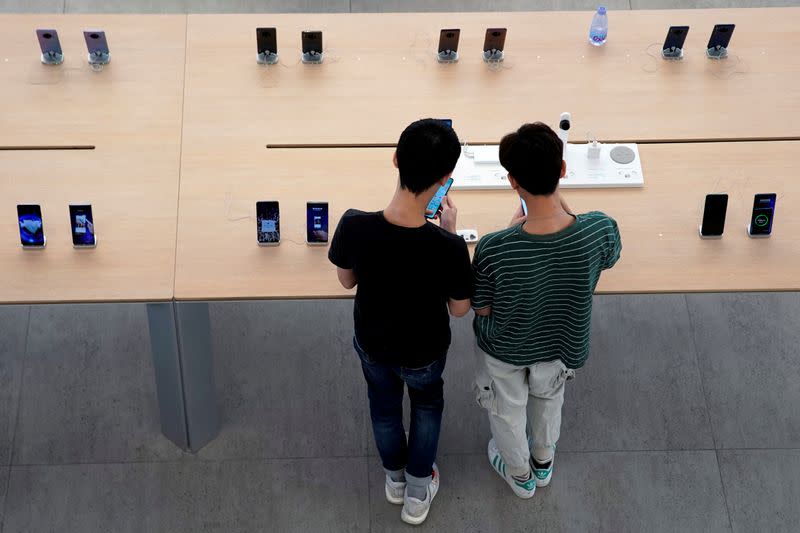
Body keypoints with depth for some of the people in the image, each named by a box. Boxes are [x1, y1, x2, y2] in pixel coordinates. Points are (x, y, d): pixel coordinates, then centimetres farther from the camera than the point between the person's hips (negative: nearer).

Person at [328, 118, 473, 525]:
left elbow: (346, 281, -10)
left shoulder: (354, 226, -32)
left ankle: (395, 477, 59)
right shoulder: (448, 248, -38)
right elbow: (459, 309, -17)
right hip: (424, 351, -2)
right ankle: (418, 491, 49)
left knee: (384, 407, 33)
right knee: (427, 404, 33)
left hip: (372, 343, 2)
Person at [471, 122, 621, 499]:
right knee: (549, 399, 37)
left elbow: (482, 308, -19)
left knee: (507, 410, 32)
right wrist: (563, 207, -4)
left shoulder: (493, 250, -41)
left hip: (505, 350, -2)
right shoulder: (601, 230, -35)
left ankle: (519, 474, 60)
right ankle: (543, 462, 65)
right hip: (561, 344, 2)